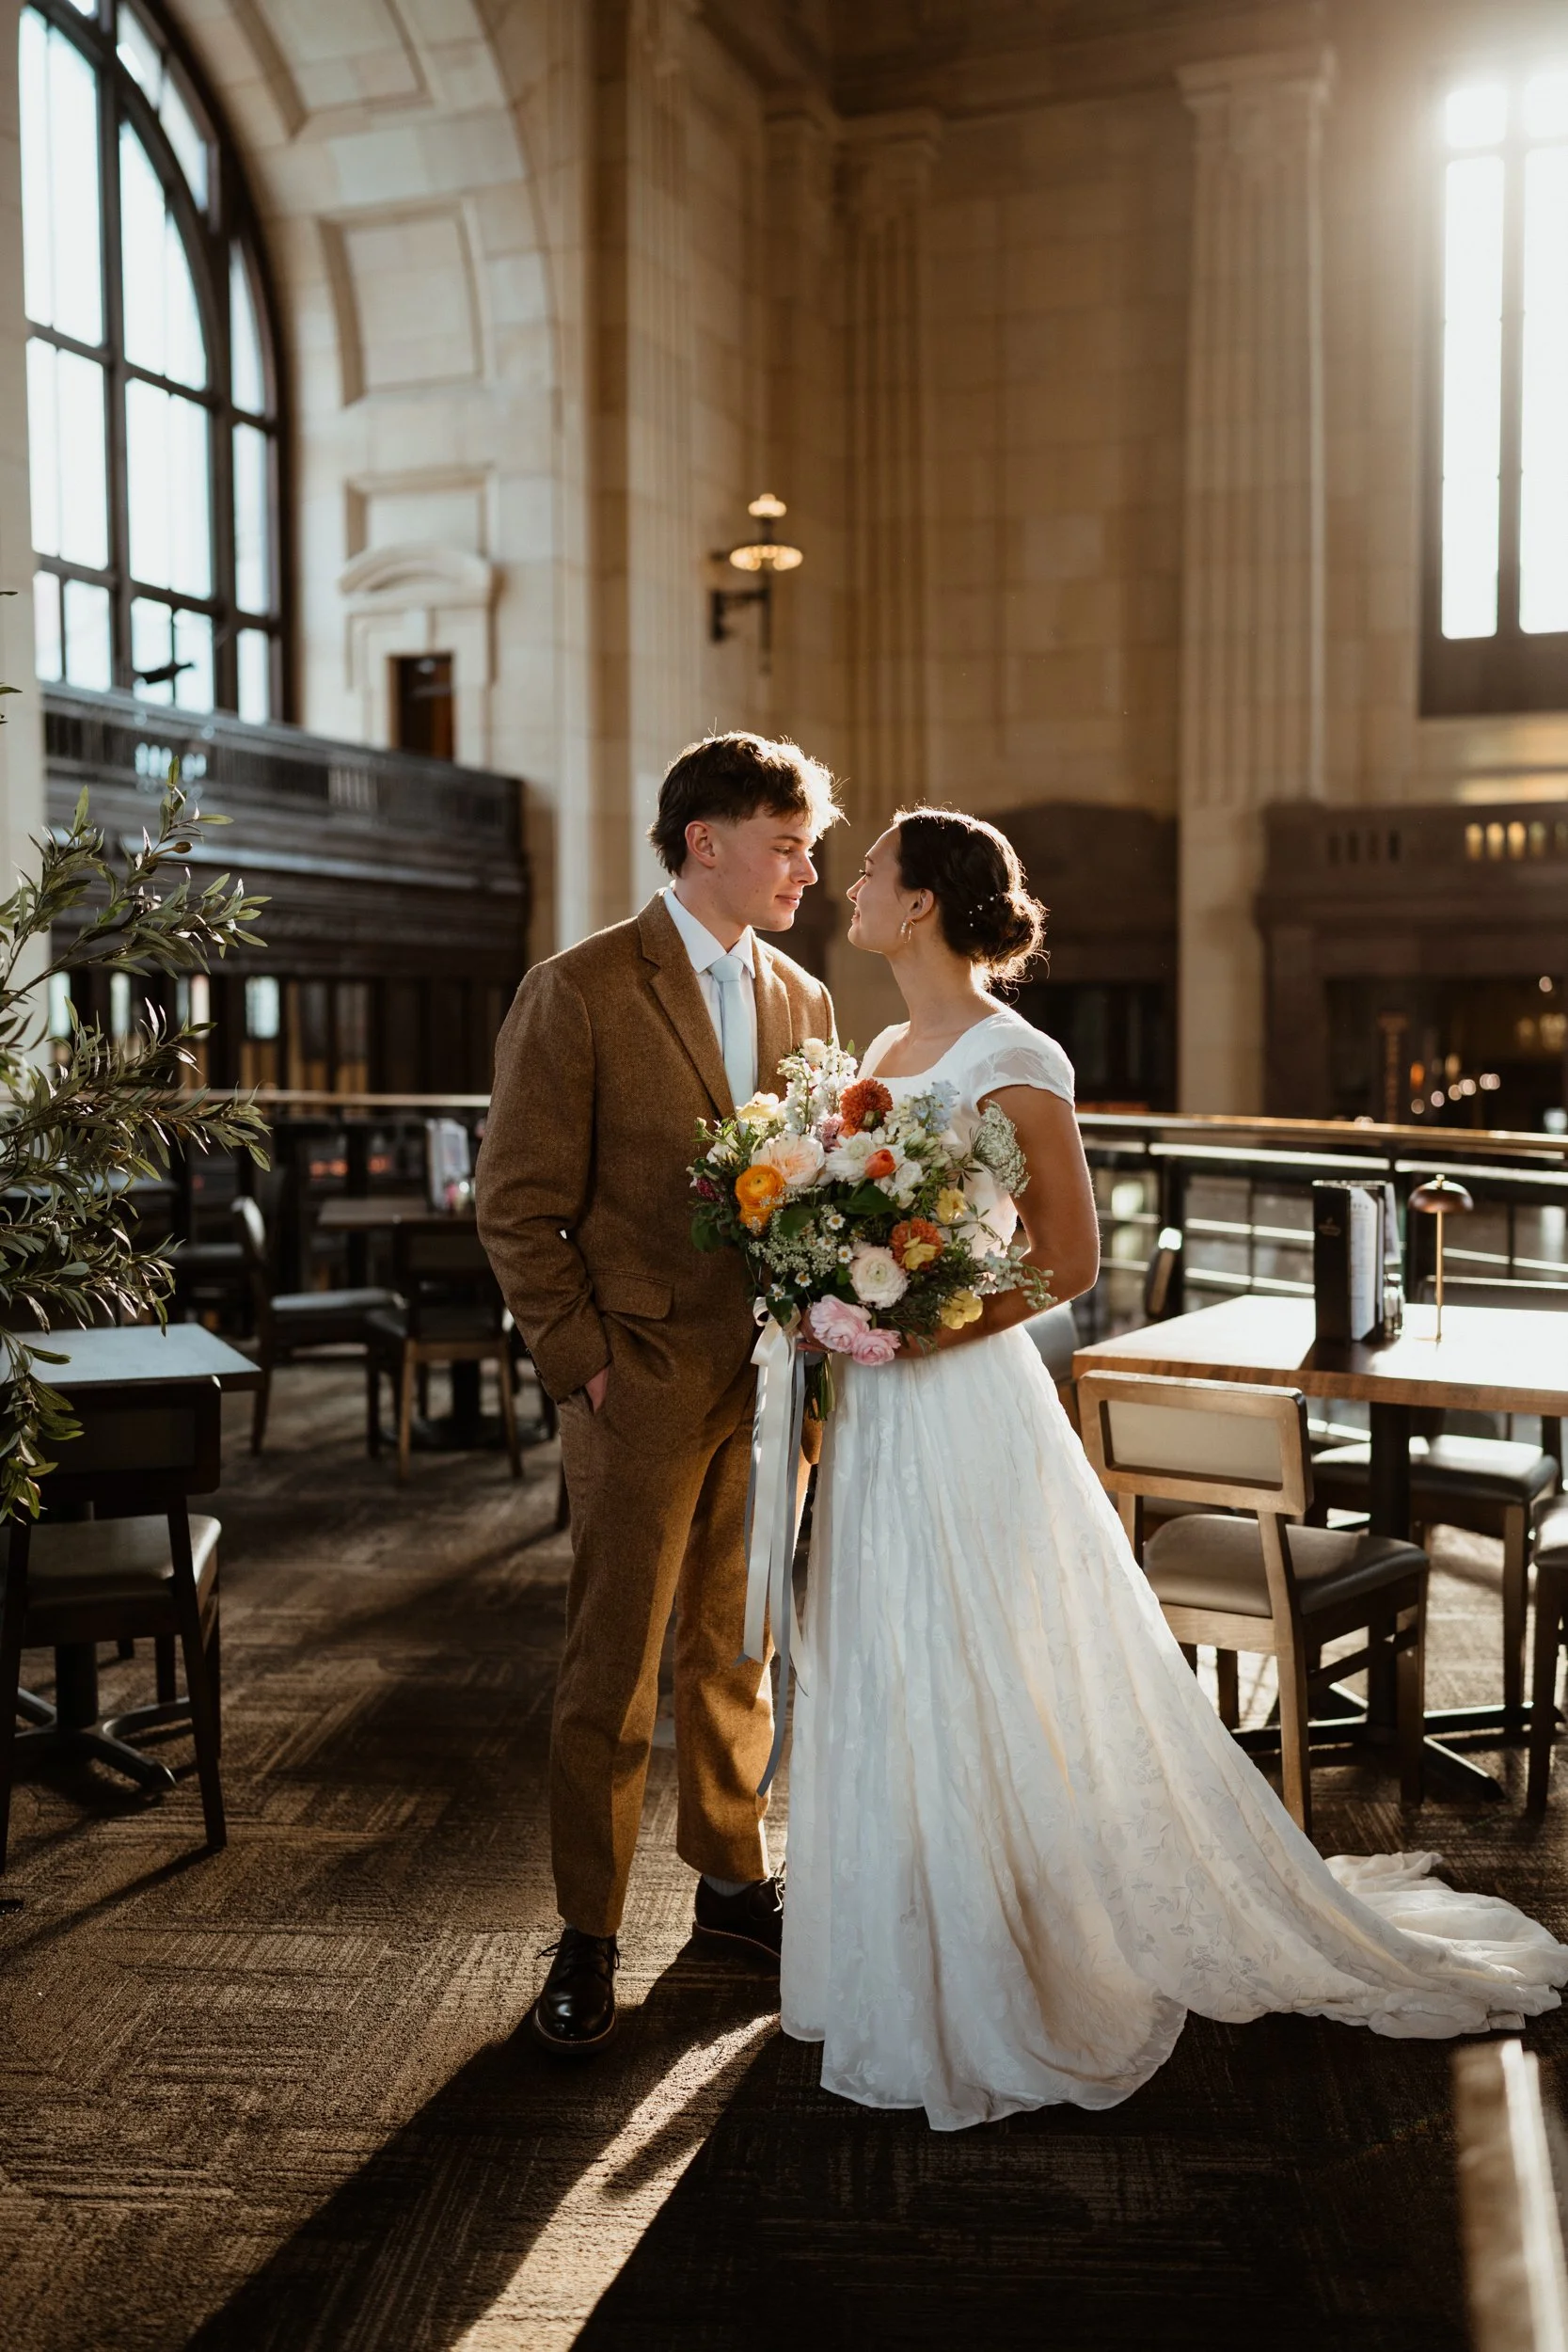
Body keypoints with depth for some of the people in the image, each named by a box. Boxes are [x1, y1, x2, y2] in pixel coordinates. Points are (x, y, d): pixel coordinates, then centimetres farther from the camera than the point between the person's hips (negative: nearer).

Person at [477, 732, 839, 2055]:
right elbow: (520, 1206, -9)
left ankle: (733, 1874, 34)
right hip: (642, 1388, -5)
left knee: (737, 1651, 18)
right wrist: (581, 1364, -11)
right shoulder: (579, 993, -8)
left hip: (771, 1384, 5)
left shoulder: (803, 1000, 10)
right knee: (611, 1674, 3)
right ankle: (589, 1940, 16)